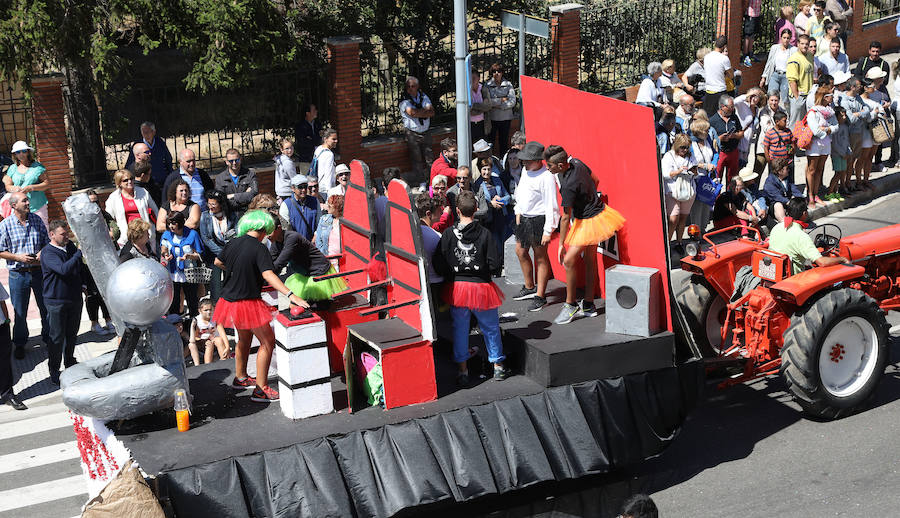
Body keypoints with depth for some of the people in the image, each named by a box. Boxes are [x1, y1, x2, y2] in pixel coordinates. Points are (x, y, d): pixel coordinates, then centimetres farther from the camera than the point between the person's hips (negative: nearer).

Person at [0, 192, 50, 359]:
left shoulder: (36, 220, 2)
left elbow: (47, 242, 11)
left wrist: (42, 253, -9)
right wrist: (18, 257, -17)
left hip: (39, 270, 3)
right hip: (18, 274, -3)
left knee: (46, 307, 11)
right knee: (20, 312, 7)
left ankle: (48, 338, 30)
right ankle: (19, 344, 25)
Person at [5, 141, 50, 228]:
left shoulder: (37, 166, 2)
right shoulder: (12, 168, 13)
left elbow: (47, 184, -2)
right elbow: (8, 186, 13)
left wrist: (31, 188, -15)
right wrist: (14, 189, -12)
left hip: (37, 206, -2)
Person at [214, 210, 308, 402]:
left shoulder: (233, 243, 4)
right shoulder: (259, 248, -17)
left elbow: (218, 262, 23)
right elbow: (268, 275, -29)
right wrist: (291, 295, -36)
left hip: (230, 299, 8)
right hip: (248, 303, -8)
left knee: (244, 338, 28)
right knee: (268, 342, 1)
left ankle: (240, 378, 43)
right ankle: (260, 390, -1)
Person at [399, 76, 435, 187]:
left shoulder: (423, 96, 8)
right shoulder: (404, 100, -7)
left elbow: (432, 112, -2)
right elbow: (412, 112, -24)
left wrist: (419, 112, -16)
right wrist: (426, 111, -10)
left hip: (425, 132, 4)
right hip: (412, 133, -4)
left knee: (429, 158, 3)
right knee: (417, 159, -4)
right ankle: (421, 183, 3)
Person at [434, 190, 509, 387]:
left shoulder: (448, 235, -8)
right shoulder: (484, 234, -10)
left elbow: (440, 267, -7)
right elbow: (495, 264, -10)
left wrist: (452, 276, 11)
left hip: (457, 287, 1)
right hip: (481, 287, -1)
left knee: (460, 328, 12)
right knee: (490, 327, 14)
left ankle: (463, 370, 15)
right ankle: (498, 366, 25)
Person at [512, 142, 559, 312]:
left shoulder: (546, 177, -19)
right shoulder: (525, 172, 8)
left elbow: (551, 206, -20)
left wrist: (548, 231, -22)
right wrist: (518, 212, 17)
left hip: (538, 220, -10)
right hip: (524, 218, 10)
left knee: (540, 257, 0)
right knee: (520, 251, 19)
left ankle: (540, 296, 9)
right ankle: (529, 287, 37)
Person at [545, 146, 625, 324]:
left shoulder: (568, 185, -29)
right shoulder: (576, 162, -4)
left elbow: (566, 217, -21)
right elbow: (594, 180, 14)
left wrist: (561, 244, -12)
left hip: (588, 222, -10)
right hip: (596, 211, 10)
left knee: (569, 261, -12)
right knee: (589, 260, 15)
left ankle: (571, 305, -2)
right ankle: (588, 305, 23)